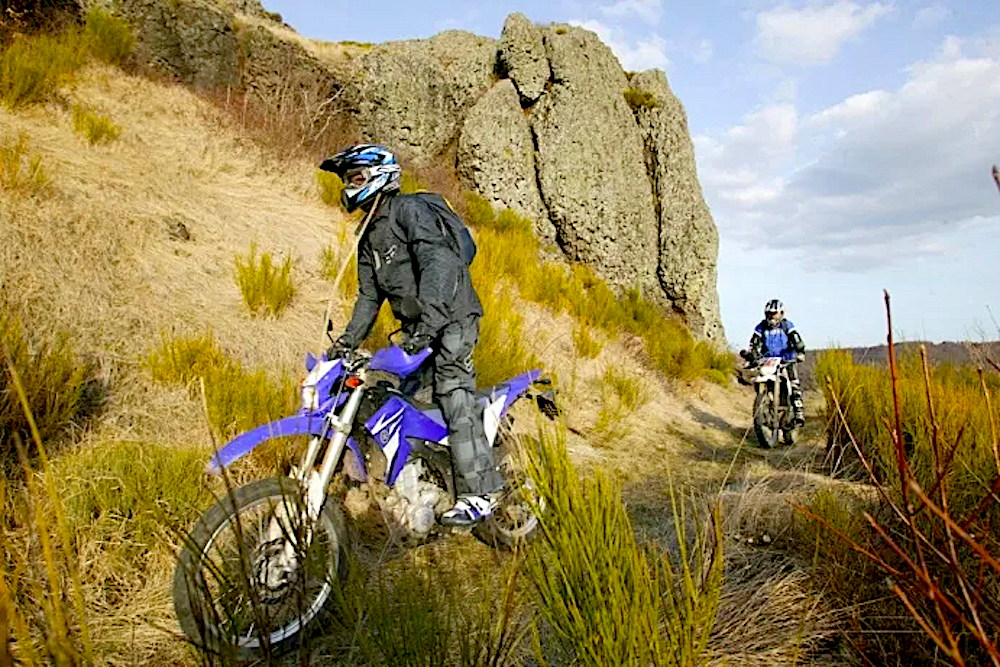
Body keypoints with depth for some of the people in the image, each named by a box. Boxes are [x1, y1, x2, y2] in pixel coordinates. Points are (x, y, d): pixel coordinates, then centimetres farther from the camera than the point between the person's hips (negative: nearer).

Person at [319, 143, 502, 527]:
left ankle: (478, 495, -17)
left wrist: (428, 318, -34)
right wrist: (347, 342, 9)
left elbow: (437, 261, -24)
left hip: (451, 316, -9)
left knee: (454, 399, -17)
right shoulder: (368, 239, 20)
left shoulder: (409, 209, -9)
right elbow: (369, 296, 20)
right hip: (416, 330, 9)